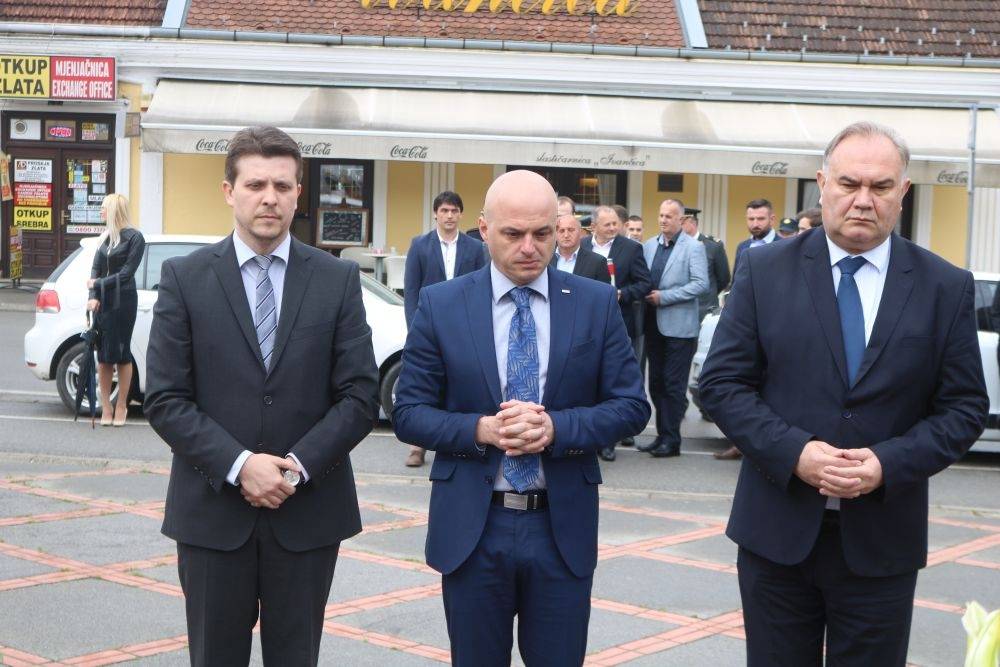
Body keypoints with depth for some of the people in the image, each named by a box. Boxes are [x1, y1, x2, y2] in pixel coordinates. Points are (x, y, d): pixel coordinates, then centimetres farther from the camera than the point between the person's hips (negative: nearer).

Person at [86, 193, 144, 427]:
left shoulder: (134, 237, -4)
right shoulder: (105, 237, 14)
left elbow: (126, 273, -9)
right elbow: (95, 268, 8)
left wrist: (99, 284, -8)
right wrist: (93, 296, -5)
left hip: (123, 301, -6)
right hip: (102, 302, 6)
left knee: (121, 353, 0)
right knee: (103, 355, 5)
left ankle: (121, 406, 9)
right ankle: (106, 407, 10)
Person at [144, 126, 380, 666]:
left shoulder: (337, 279, 2)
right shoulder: (184, 277, -1)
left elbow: (361, 396, -1)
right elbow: (164, 399, -5)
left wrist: (299, 465, -14)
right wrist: (238, 465, -16)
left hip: (308, 511, 1)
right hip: (212, 511, 0)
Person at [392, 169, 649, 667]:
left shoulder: (597, 303, 0)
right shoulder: (440, 305, -2)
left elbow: (631, 406, -1)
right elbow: (408, 414, -2)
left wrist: (556, 427, -18)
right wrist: (481, 429, -20)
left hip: (562, 526, 1)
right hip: (471, 528, 0)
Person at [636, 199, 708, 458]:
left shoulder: (694, 247, -5)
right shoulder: (649, 246, 11)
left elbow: (701, 283, -13)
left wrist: (664, 297, -15)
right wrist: (645, 296, -6)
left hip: (678, 326, -6)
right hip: (653, 324, 6)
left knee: (674, 384, -2)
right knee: (656, 383, 9)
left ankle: (671, 439, 5)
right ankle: (662, 435, 17)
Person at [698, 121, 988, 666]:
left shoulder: (947, 288, 0)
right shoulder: (764, 271, -1)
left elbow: (964, 406, 0)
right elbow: (720, 382, -3)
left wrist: (890, 462, -16)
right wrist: (794, 452, -17)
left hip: (881, 540, 0)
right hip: (776, 532, 0)